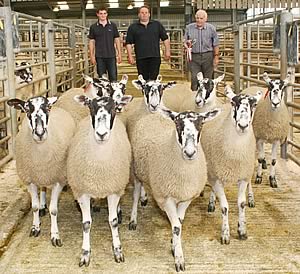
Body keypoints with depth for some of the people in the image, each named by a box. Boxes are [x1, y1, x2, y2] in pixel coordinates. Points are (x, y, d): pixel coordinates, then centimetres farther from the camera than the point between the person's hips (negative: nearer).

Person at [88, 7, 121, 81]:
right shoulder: (93, 27, 5)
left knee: (113, 77, -2)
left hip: (111, 55, 0)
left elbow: (117, 40, 8)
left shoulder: (113, 25, 7)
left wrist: (119, 53, 1)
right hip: (99, 56, 0)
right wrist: (92, 56, -2)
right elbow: (91, 42, 6)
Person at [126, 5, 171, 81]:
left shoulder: (157, 25, 13)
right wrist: (130, 56, 0)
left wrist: (167, 51, 6)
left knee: (153, 79, -7)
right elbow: (129, 43, 9)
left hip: (155, 57, 0)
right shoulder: (133, 27, 10)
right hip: (141, 58, 0)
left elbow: (165, 39, 14)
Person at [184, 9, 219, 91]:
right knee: (194, 78, -4)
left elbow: (215, 44, 6)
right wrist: (187, 44, -13)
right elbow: (185, 42, 10)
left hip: (207, 56, -1)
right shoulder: (189, 28, 5)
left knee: (208, 79, 3)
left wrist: (216, 57, 1)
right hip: (194, 57, 1)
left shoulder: (211, 28, 3)